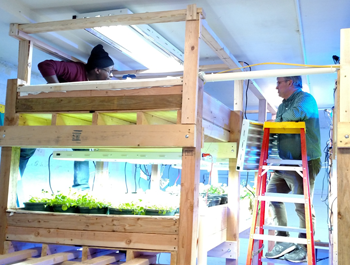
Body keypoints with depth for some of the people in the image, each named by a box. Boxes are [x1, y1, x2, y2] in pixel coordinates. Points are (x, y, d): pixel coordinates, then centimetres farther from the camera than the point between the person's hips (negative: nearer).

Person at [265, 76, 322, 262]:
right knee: (271, 195, 5)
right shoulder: (283, 106, 21)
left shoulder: (305, 98, -6)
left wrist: (278, 120, -13)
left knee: (302, 205, -5)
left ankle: (304, 248, 7)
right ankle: (283, 241, 11)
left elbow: (297, 113, -28)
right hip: (286, 163, 9)